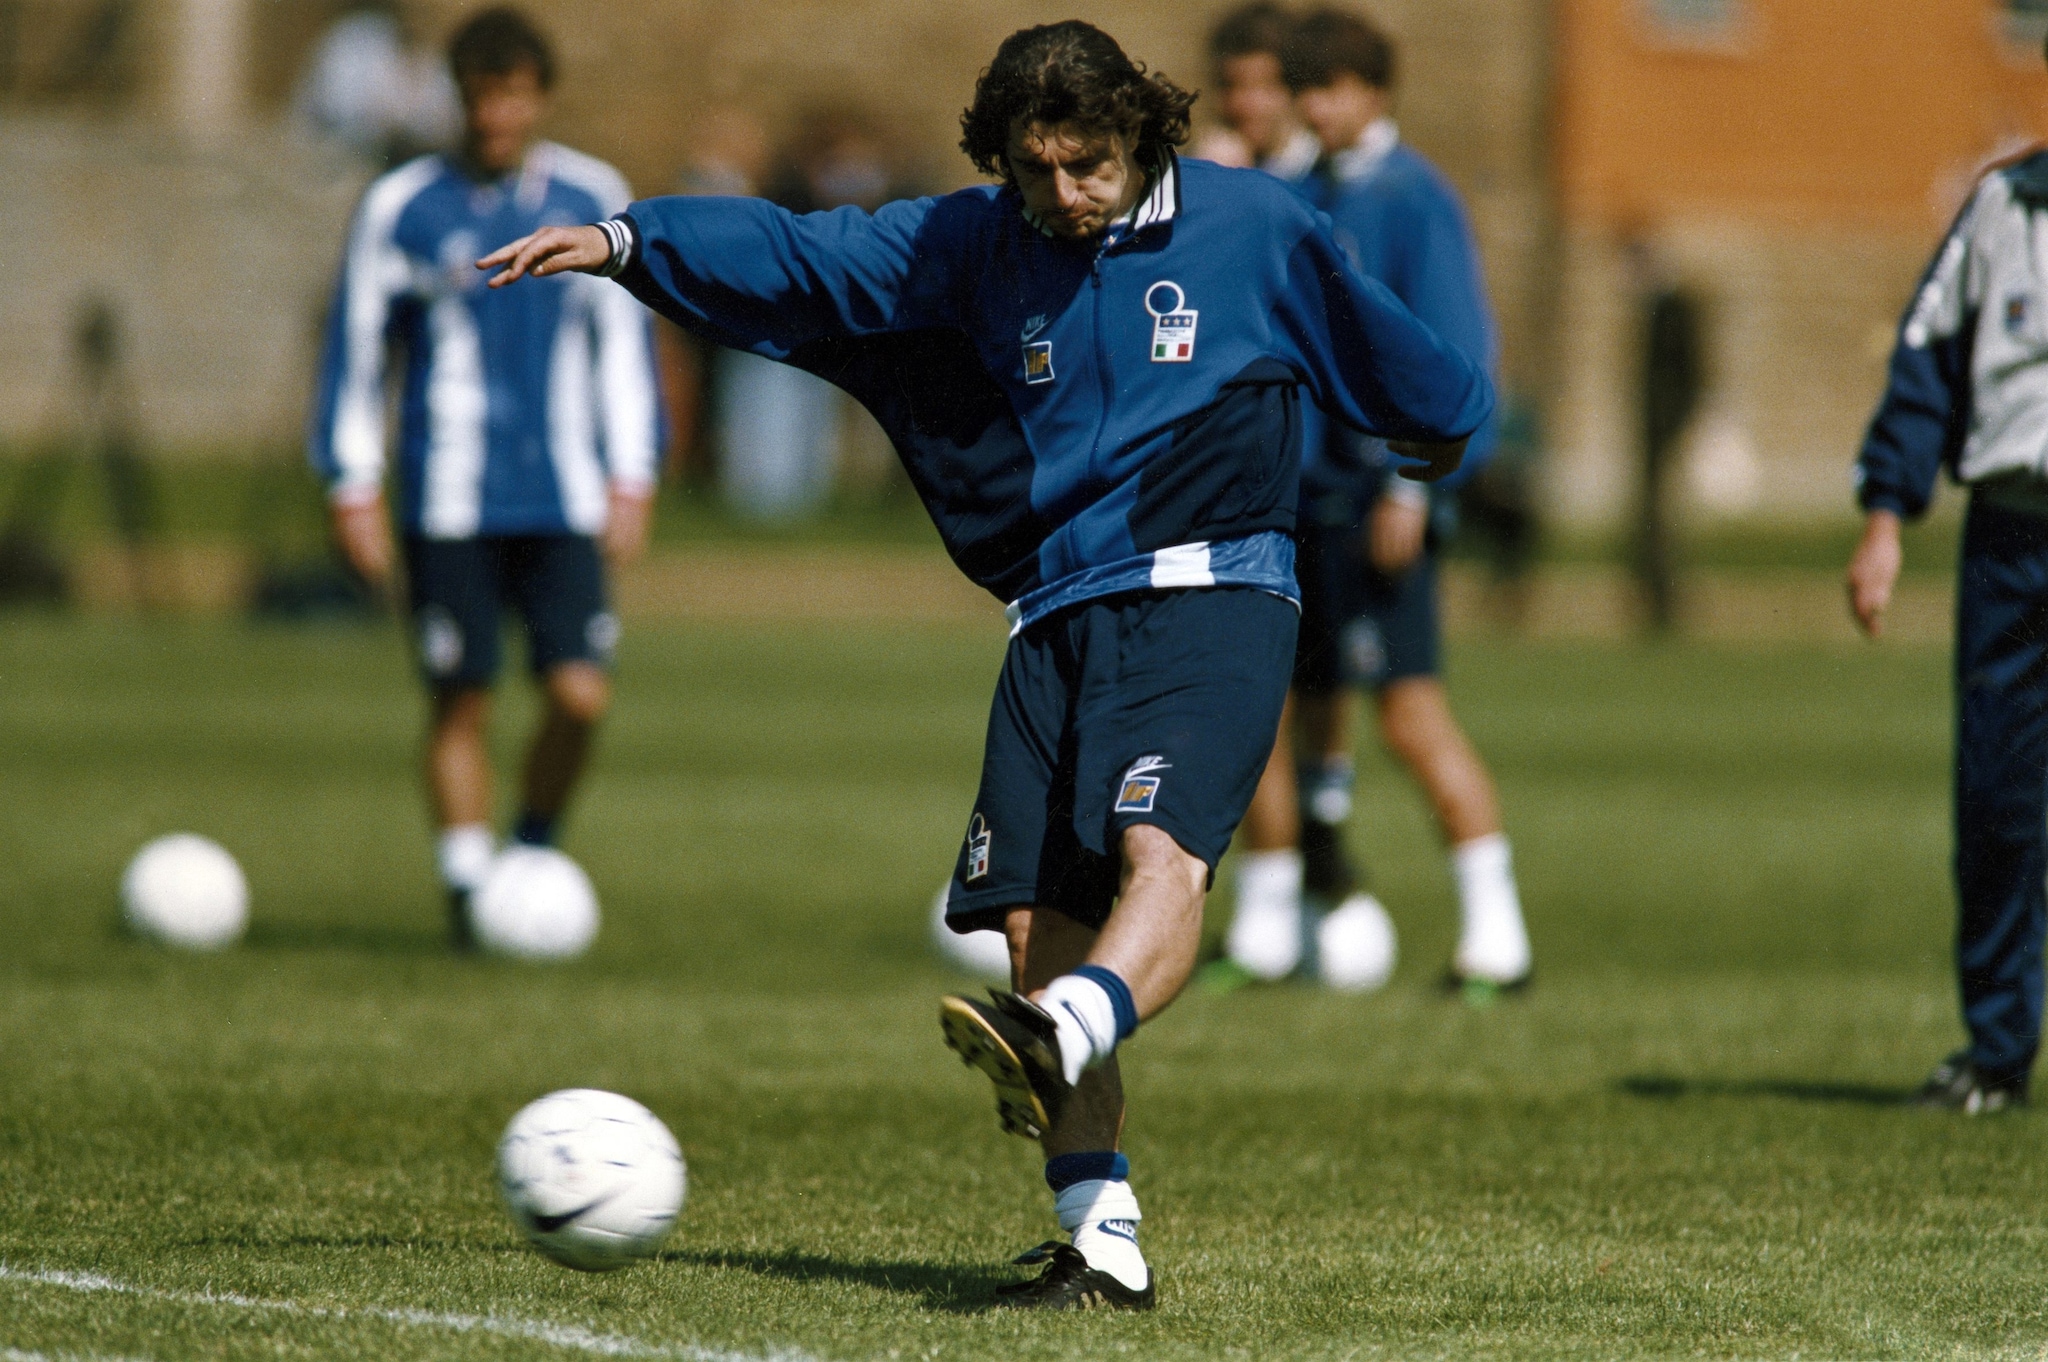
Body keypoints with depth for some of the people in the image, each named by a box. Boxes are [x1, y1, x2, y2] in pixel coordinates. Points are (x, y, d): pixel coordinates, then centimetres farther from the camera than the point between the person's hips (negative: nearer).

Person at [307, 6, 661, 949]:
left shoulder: (593, 201, 6)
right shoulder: (402, 208, 0)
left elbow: (625, 343, 14)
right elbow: (356, 349, 6)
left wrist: (631, 479, 10)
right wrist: (352, 488, 2)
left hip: (564, 501, 1)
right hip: (450, 505, -1)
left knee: (581, 693, -9)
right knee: (461, 700, -1)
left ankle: (534, 856, 14)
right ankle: (468, 888, 11)